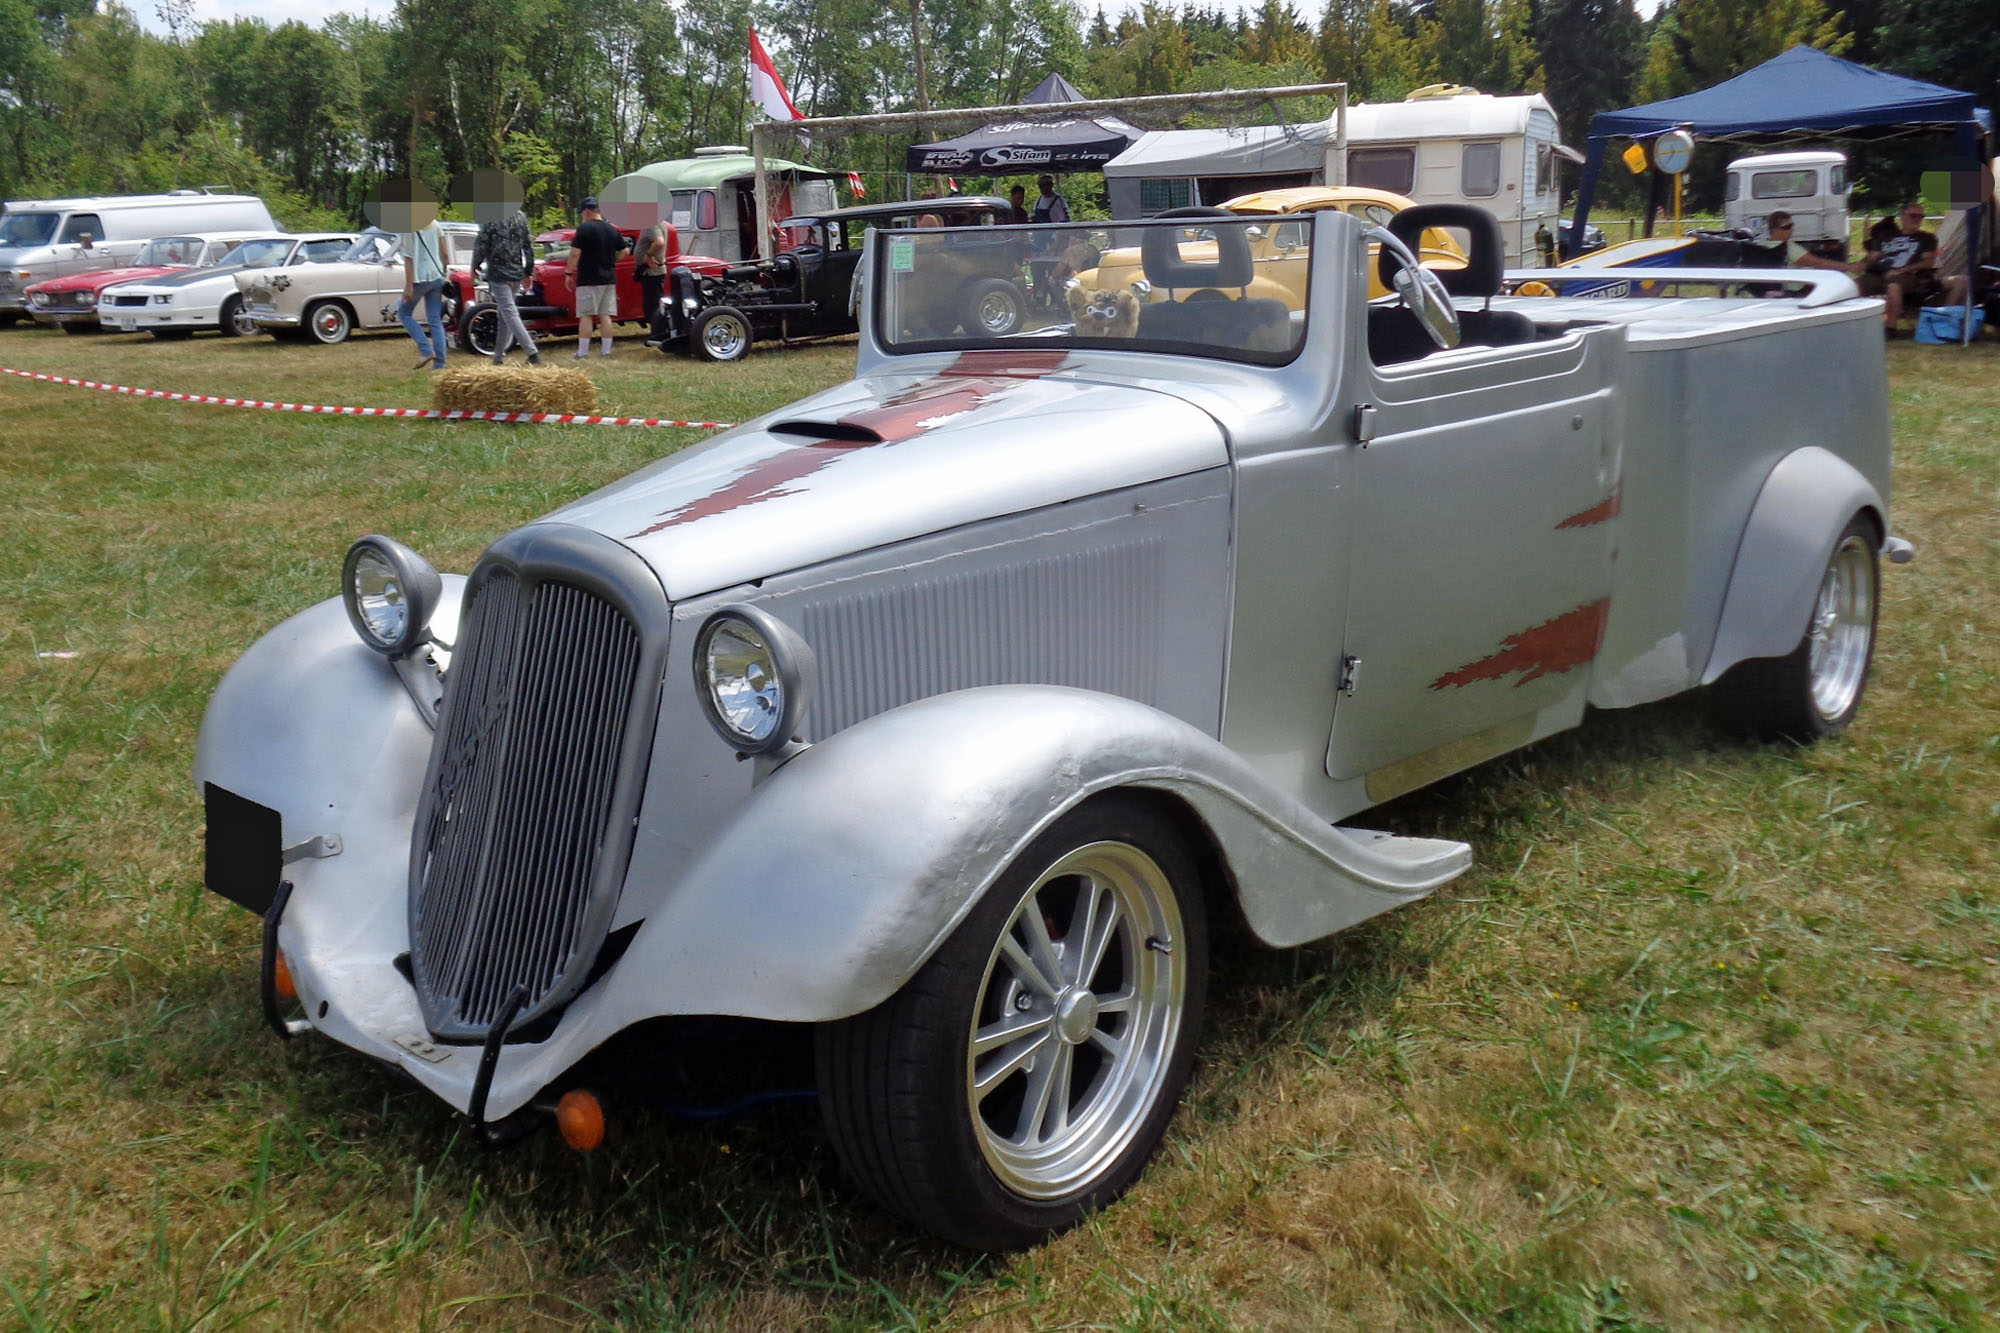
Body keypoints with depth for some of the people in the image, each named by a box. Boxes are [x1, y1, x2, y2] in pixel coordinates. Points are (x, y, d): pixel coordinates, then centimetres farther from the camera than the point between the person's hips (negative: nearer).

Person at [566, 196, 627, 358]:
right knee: (605, 315, 8)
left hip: (588, 280, -6)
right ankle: (607, 351, 7)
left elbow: (575, 253, -14)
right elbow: (624, 251, 14)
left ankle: (582, 353, -4)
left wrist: (569, 273, -5)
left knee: (585, 316, -3)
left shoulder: (584, 228, -10)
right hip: (609, 279, 6)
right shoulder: (612, 230, 9)